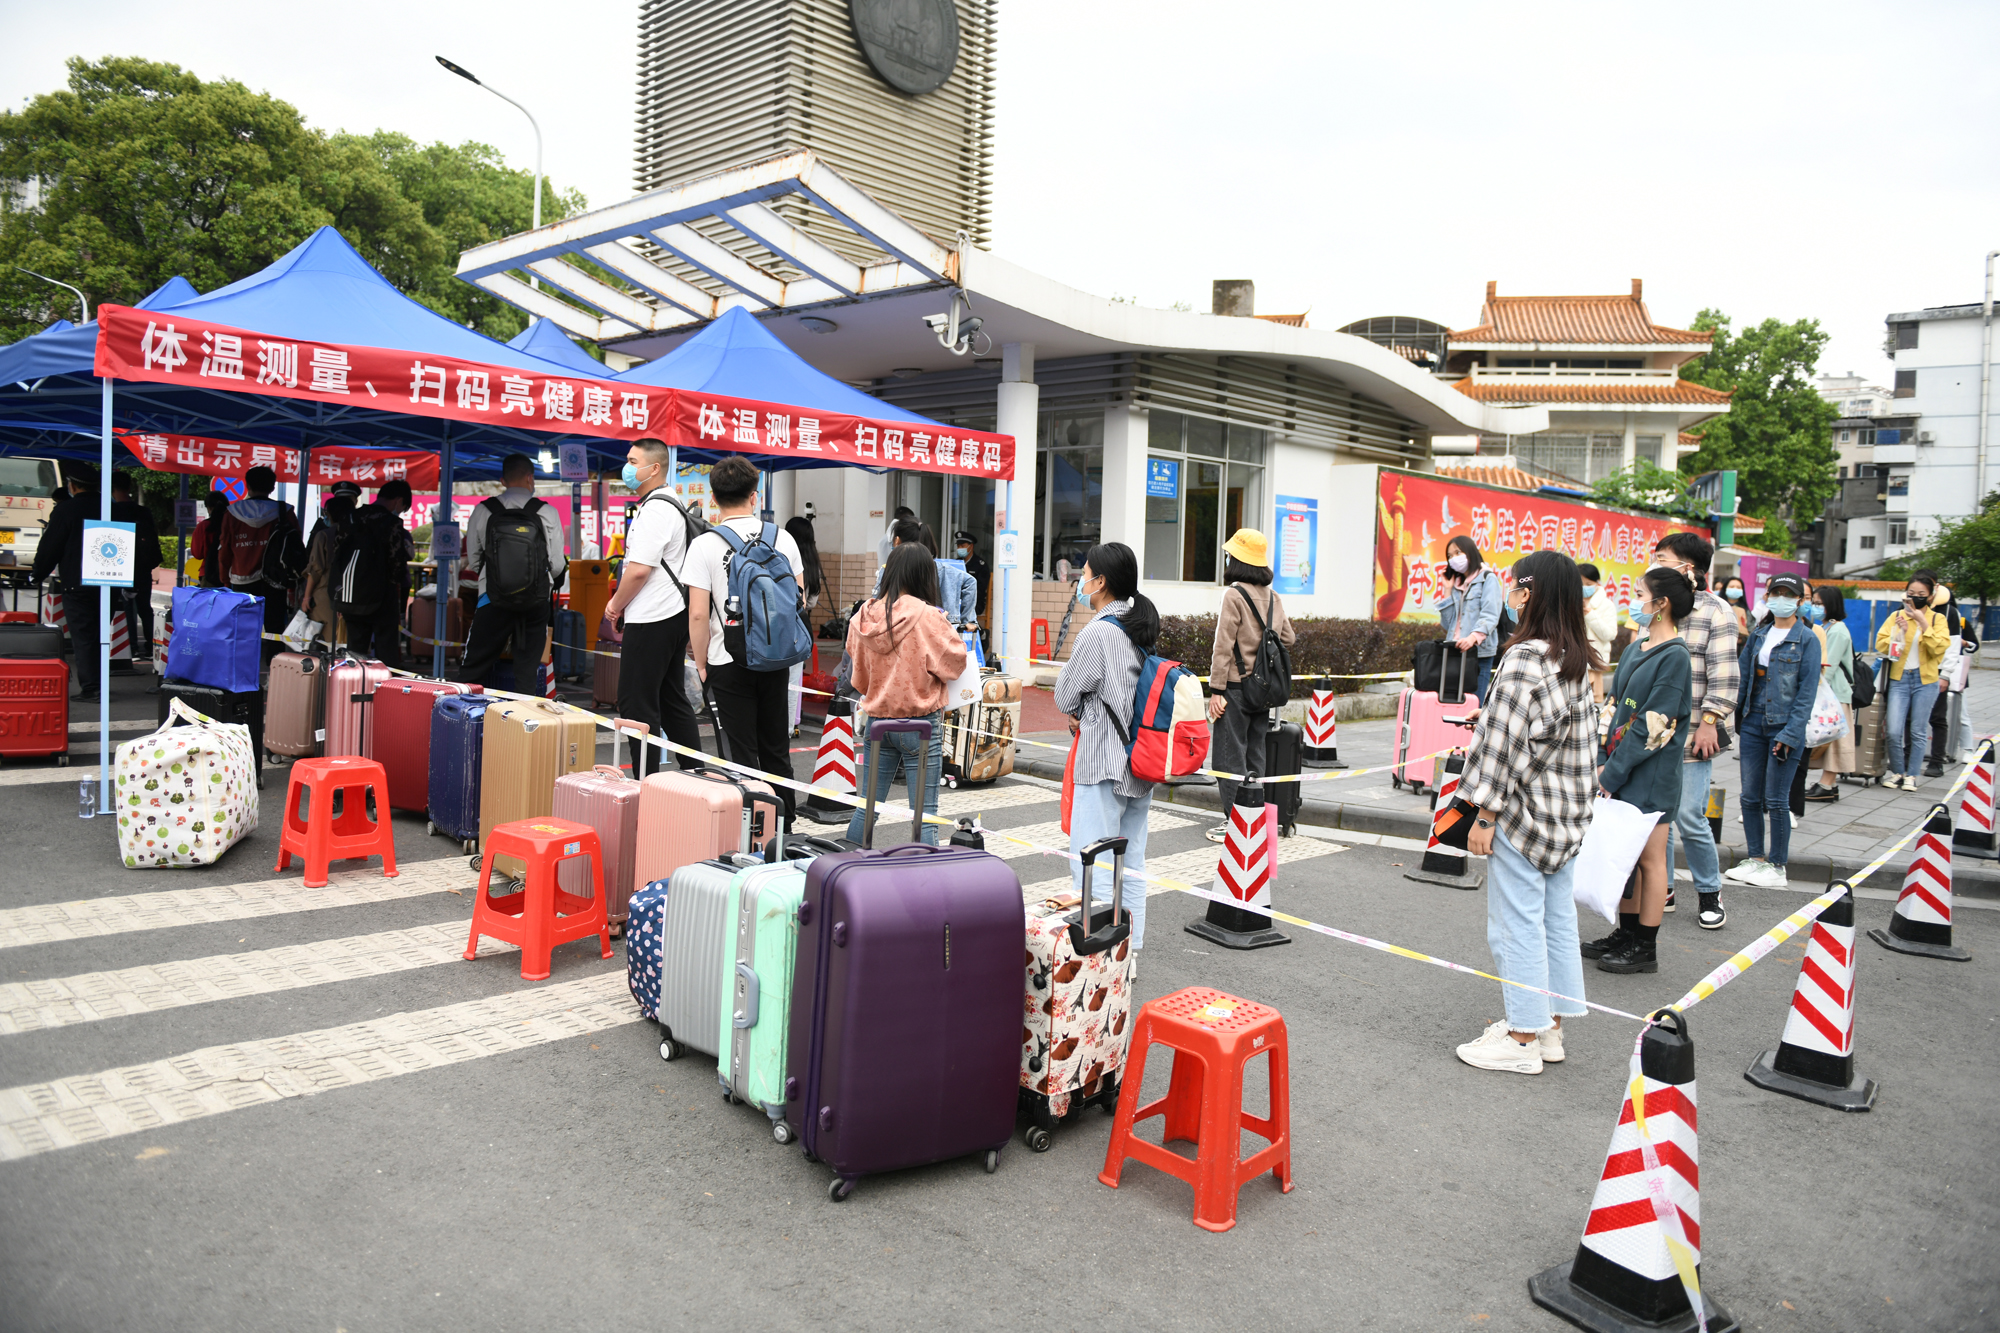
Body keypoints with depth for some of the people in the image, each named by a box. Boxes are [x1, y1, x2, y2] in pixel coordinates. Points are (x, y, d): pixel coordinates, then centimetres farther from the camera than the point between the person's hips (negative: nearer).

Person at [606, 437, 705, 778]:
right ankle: (695, 775, 19)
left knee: (636, 705, -5)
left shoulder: (654, 509, -15)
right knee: (673, 699, 15)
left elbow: (638, 570, -21)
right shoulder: (672, 504, 17)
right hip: (674, 614, 10)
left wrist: (616, 605, -5)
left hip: (651, 622, -10)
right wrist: (623, 606, 20)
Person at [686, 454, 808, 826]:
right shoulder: (783, 538, 1)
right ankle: (783, 829, 24)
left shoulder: (704, 545, -9)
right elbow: (798, 600, 5)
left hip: (729, 662, -3)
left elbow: (698, 615, -13)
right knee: (776, 750, 15)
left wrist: (701, 663, -1)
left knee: (743, 754, 3)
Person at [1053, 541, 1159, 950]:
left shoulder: (1097, 632, -16)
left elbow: (1063, 697, -9)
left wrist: (1077, 710, 11)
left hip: (1103, 765, -9)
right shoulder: (1142, 628, 9)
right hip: (1140, 762, 9)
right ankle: (1131, 944, 24)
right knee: (1131, 862, 15)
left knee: (1091, 865, -3)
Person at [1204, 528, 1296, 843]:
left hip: (1236, 686, -6)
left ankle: (1233, 822, 1)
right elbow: (1288, 639, 14)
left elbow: (1223, 646, -14)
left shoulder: (1233, 594, -12)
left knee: (1230, 755, 0)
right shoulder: (1273, 597, 7)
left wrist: (1216, 690, -12)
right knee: (1254, 754, 14)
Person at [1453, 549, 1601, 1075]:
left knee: (1516, 923, 1)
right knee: (1557, 918, 15)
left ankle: (1522, 1040, 9)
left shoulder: (1523, 658, -18)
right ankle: (1549, 1027, 26)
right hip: (1568, 815, 9)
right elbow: (1585, 739, 16)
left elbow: (1507, 742, -19)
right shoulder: (1576, 660, 8)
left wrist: (1485, 815, -14)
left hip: (1524, 813, -9)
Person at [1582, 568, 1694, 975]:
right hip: (1622, 768, 8)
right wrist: (1603, 762, 3)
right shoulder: (1636, 650, 12)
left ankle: (1646, 948, 10)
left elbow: (1653, 726, -17)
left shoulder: (1674, 657, -13)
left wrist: (1612, 774, -16)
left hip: (1652, 774, -8)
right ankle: (1627, 933, 25)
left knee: (1650, 857, 1)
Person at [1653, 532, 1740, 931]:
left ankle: (1710, 893, 12)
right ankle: (1661, 888, 21)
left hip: (1690, 735, -6)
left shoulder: (1715, 611, -4)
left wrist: (1708, 722, -15)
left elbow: (1724, 675, -9)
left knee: (1689, 818, -6)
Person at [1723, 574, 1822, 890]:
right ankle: (1755, 858, 20)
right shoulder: (1758, 633, 9)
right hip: (1753, 722, 5)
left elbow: (1807, 691, -9)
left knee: (1776, 800, -1)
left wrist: (1790, 733, -15)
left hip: (1784, 725, -5)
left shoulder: (1807, 639, -5)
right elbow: (1742, 673, 11)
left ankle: (1778, 866, 11)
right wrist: (1734, 715, 3)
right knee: (1750, 796, 8)